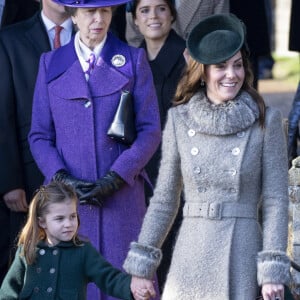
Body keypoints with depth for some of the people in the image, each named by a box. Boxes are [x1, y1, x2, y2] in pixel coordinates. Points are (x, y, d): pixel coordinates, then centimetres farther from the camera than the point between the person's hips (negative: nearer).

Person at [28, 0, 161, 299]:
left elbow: (150, 130, 2)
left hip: (122, 194, -1)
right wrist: (63, 179, -8)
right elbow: (39, 135, 8)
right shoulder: (51, 64, 9)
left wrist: (114, 179, -9)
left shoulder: (133, 60, 6)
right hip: (68, 197, 1)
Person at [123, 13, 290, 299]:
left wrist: (273, 272, -7)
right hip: (190, 253, 2)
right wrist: (141, 265, 8)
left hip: (241, 253, -2)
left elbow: (275, 201, 0)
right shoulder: (179, 119, 6)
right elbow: (163, 200, 11)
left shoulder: (265, 121, 1)